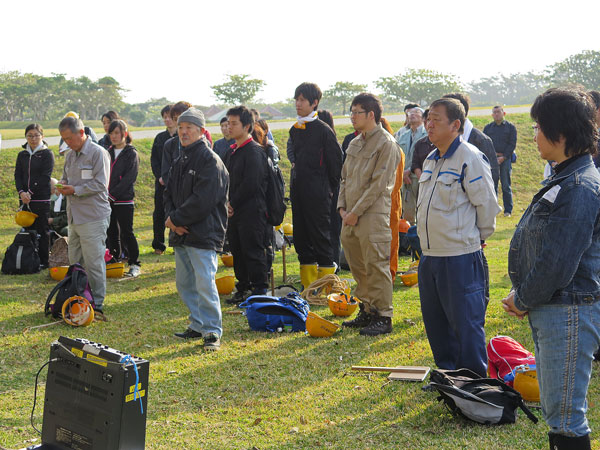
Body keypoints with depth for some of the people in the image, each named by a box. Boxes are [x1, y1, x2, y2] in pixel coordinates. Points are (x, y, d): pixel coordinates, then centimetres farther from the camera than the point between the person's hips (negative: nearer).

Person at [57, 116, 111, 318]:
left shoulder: (98, 153, -8)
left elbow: (100, 184, -14)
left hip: (93, 218, -8)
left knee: (94, 263, -6)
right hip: (74, 217, 8)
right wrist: (63, 186, 4)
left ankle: (97, 304, 0)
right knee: (75, 262, 12)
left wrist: (74, 190, -17)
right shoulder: (70, 156, 17)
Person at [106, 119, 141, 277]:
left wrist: (112, 195, -17)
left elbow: (129, 178, -12)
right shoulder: (108, 153, 13)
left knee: (127, 233, -4)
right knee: (111, 233, 11)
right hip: (107, 200, 6)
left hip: (124, 200, -6)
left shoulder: (131, 153, -4)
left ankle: (134, 264, 4)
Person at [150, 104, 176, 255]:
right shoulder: (160, 138, 13)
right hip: (161, 182, 4)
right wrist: (159, 176, -4)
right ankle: (158, 245, 14)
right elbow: (154, 159, 11)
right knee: (159, 213, 4)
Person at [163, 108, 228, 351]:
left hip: (204, 234, -9)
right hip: (181, 234, 9)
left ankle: (212, 331, -1)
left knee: (204, 283, -11)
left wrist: (176, 219, -13)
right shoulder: (179, 162, 17)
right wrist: (171, 217, -4)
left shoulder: (210, 160, -11)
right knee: (184, 283, 14)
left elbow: (203, 199, -19)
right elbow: (169, 193, 16)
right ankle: (198, 325, 26)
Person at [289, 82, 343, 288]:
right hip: (298, 191, 7)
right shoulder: (294, 130, 13)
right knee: (300, 237, 9)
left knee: (321, 236, -4)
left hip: (318, 194, -7)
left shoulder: (323, 130, -8)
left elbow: (335, 162, -6)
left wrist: (330, 188, -4)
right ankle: (308, 286, 17)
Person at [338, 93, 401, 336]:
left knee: (376, 266, -6)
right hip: (351, 216, 8)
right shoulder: (355, 143, 17)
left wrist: (356, 212, -14)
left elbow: (379, 184, -14)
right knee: (358, 267, 13)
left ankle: (384, 317, 1)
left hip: (373, 215, -8)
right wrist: (342, 207, 5)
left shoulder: (386, 143, -9)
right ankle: (367, 311, 24)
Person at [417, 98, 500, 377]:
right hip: (429, 254, 9)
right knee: (434, 320, 17)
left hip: (460, 256, -9)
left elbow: (487, 204, -11)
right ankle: (447, 372, 32)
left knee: (465, 322, -1)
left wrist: (478, 236, 0)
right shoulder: (431, 160, 13)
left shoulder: (470, 157, -14)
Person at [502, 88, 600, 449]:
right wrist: (523, 296, 6)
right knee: (556, 409, 20)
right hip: (549, 310, 10)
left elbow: (557, 265, -24)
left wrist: (523, 300, -9)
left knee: (565, 419, -1)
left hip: (569, 313, -10)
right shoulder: (564, 179, 11)